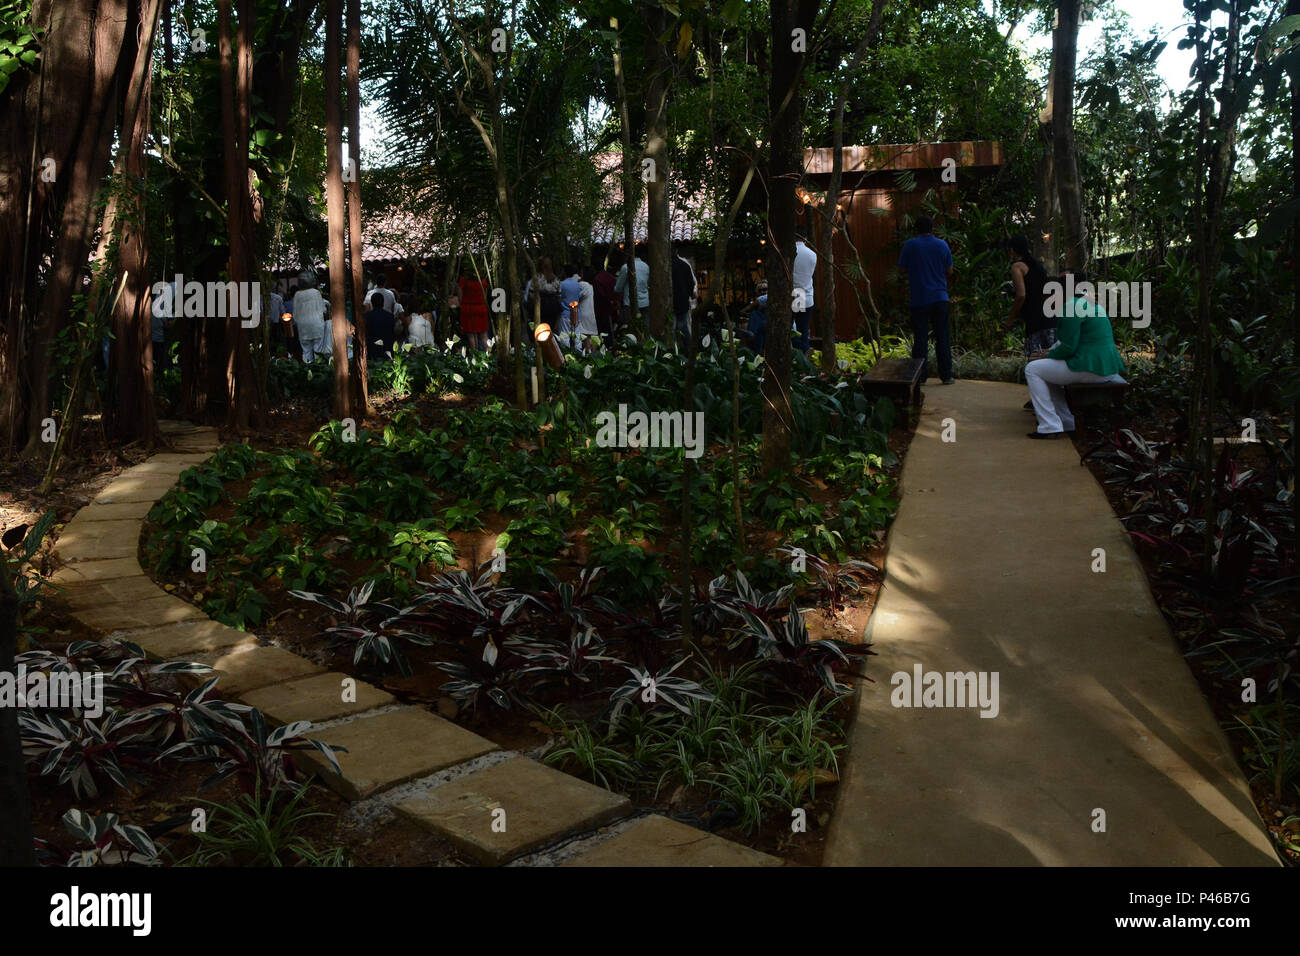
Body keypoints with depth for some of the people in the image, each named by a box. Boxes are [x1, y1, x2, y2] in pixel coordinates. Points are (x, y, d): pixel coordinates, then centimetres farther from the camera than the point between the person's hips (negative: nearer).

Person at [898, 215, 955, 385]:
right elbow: (949, 272, 9)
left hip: (919, 299, -2)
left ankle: (920, 375, 3)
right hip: (940, 298, 2)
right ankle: (946, 375, 9)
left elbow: (903, 270, 0)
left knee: (920, 338, 3)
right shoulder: (942, 245, 4)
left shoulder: (910, 245, -4)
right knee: (942, 338, 7)